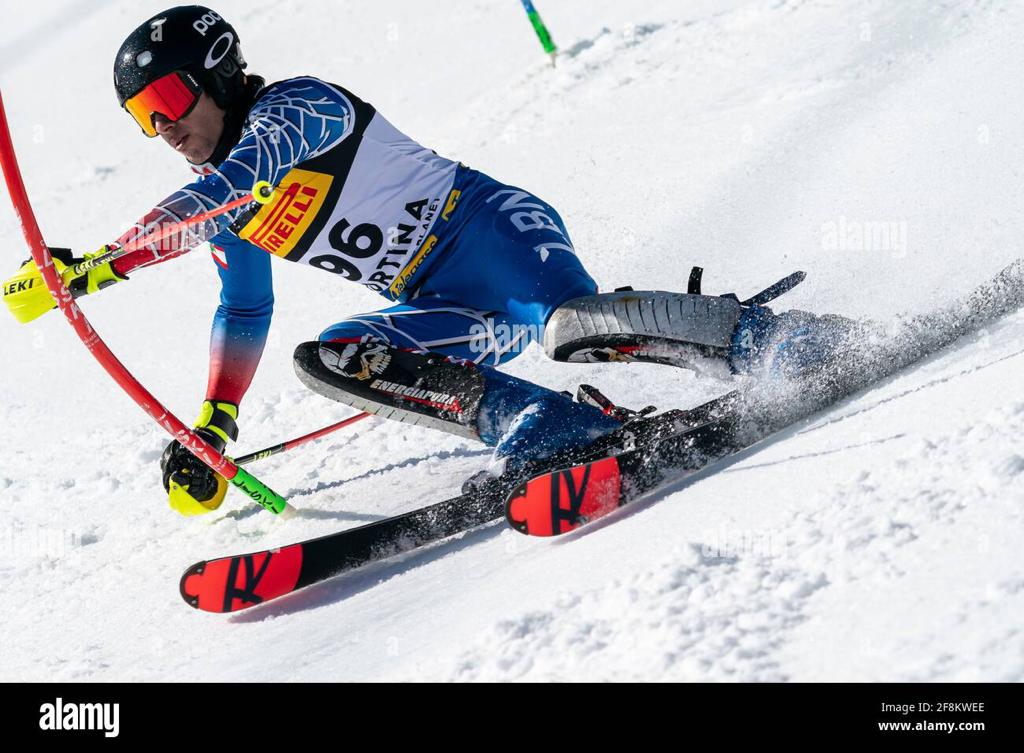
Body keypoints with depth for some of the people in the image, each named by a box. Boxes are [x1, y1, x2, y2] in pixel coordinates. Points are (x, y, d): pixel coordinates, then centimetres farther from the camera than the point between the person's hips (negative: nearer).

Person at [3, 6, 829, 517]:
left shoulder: (297, 105, -12)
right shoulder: (223, 208, 14)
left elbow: (224, 189, -29)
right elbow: (244, 314, 27)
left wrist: (101, 263, -33)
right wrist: (212, 428, 20)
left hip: (493, 232, -8)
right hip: (445, 305, 8)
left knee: (570, 322, -37)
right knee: (329, 358, -17)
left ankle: (760, 335, -19)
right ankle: (540, 425, -24)